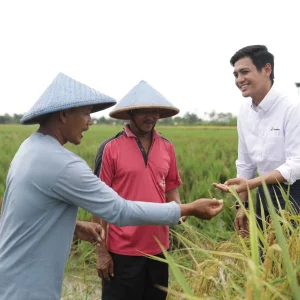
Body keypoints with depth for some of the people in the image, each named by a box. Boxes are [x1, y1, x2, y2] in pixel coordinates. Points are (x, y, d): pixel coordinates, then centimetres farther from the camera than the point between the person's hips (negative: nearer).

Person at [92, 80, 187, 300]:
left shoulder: (167, 147, 5)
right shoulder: (110, 148, -8)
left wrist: (178, 207, -8)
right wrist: (102, 252, -7)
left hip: (158, 247, 5)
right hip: (122, 250, -4)